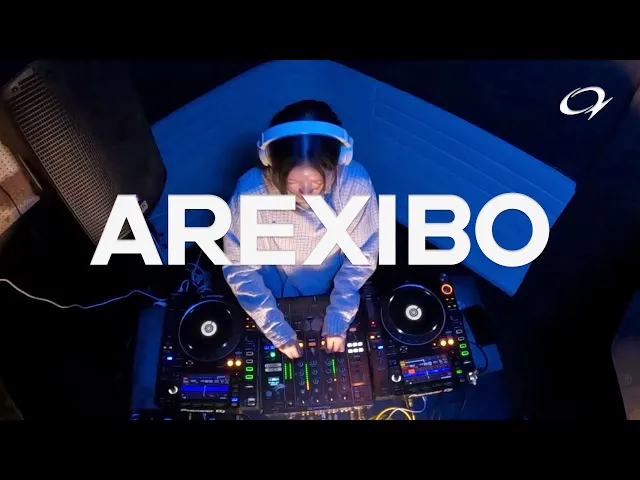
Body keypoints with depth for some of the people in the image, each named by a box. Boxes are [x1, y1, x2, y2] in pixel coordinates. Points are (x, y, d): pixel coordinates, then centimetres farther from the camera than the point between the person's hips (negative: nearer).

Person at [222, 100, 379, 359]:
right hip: (276, 298, 0)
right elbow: (239, 268, -20)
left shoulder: (356, 183, -31)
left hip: (335, 293, 1)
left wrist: (339, 317, -18)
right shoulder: (250, 194, -34)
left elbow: (363, 255, -15)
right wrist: (276, 329, -22)